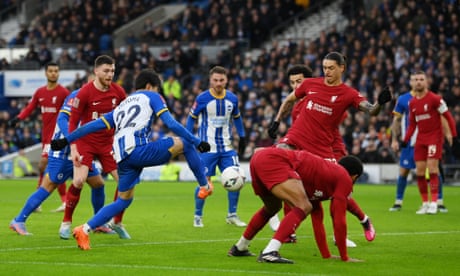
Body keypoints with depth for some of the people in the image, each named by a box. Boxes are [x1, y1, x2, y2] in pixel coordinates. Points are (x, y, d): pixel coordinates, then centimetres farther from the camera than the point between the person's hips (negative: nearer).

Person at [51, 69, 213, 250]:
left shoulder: (122, 106, 32)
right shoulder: (151, 97, 15)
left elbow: (95, 125, 25)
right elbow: (171, 124, 4)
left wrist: (66, 140, 26)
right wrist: (198, 142, 8)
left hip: (122, 158, 6)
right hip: (139, 149, -6)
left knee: (124, 200, 17)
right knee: (185, 143, 9)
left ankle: (84, 230, 7)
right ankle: (204, 186, 15)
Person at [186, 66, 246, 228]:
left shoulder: (232, 98, 3)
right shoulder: (202, 98, -8)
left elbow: (237, 118, 19)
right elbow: (192, 118, 1)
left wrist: (242, 136, 16)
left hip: (226, 147, 4)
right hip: (207, 147, -4)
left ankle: (232, 215, 10)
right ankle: (198, 216, 14)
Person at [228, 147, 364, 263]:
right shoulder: (345, 178, 7)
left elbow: (317, 219, 35)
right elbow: (339, 220, 4)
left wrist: (326, 255, 37)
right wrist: (344, 257, 11)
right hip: (273, 160, -10)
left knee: (272, 209, 33)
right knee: (303, 207, -15)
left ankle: (239, 248, 46)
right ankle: (269, 252, -29)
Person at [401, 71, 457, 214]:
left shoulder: (434, 99, -10)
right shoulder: (412, 103, 8)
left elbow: (448, 116, -8)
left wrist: (453, 134, -14)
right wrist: (405, 140, 7)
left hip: (434, 136, -6)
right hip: (420, 138, 6)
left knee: (432, 168, -14)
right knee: (419, 171, 1)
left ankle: (434, 203, -11)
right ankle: (425, 203, 9)